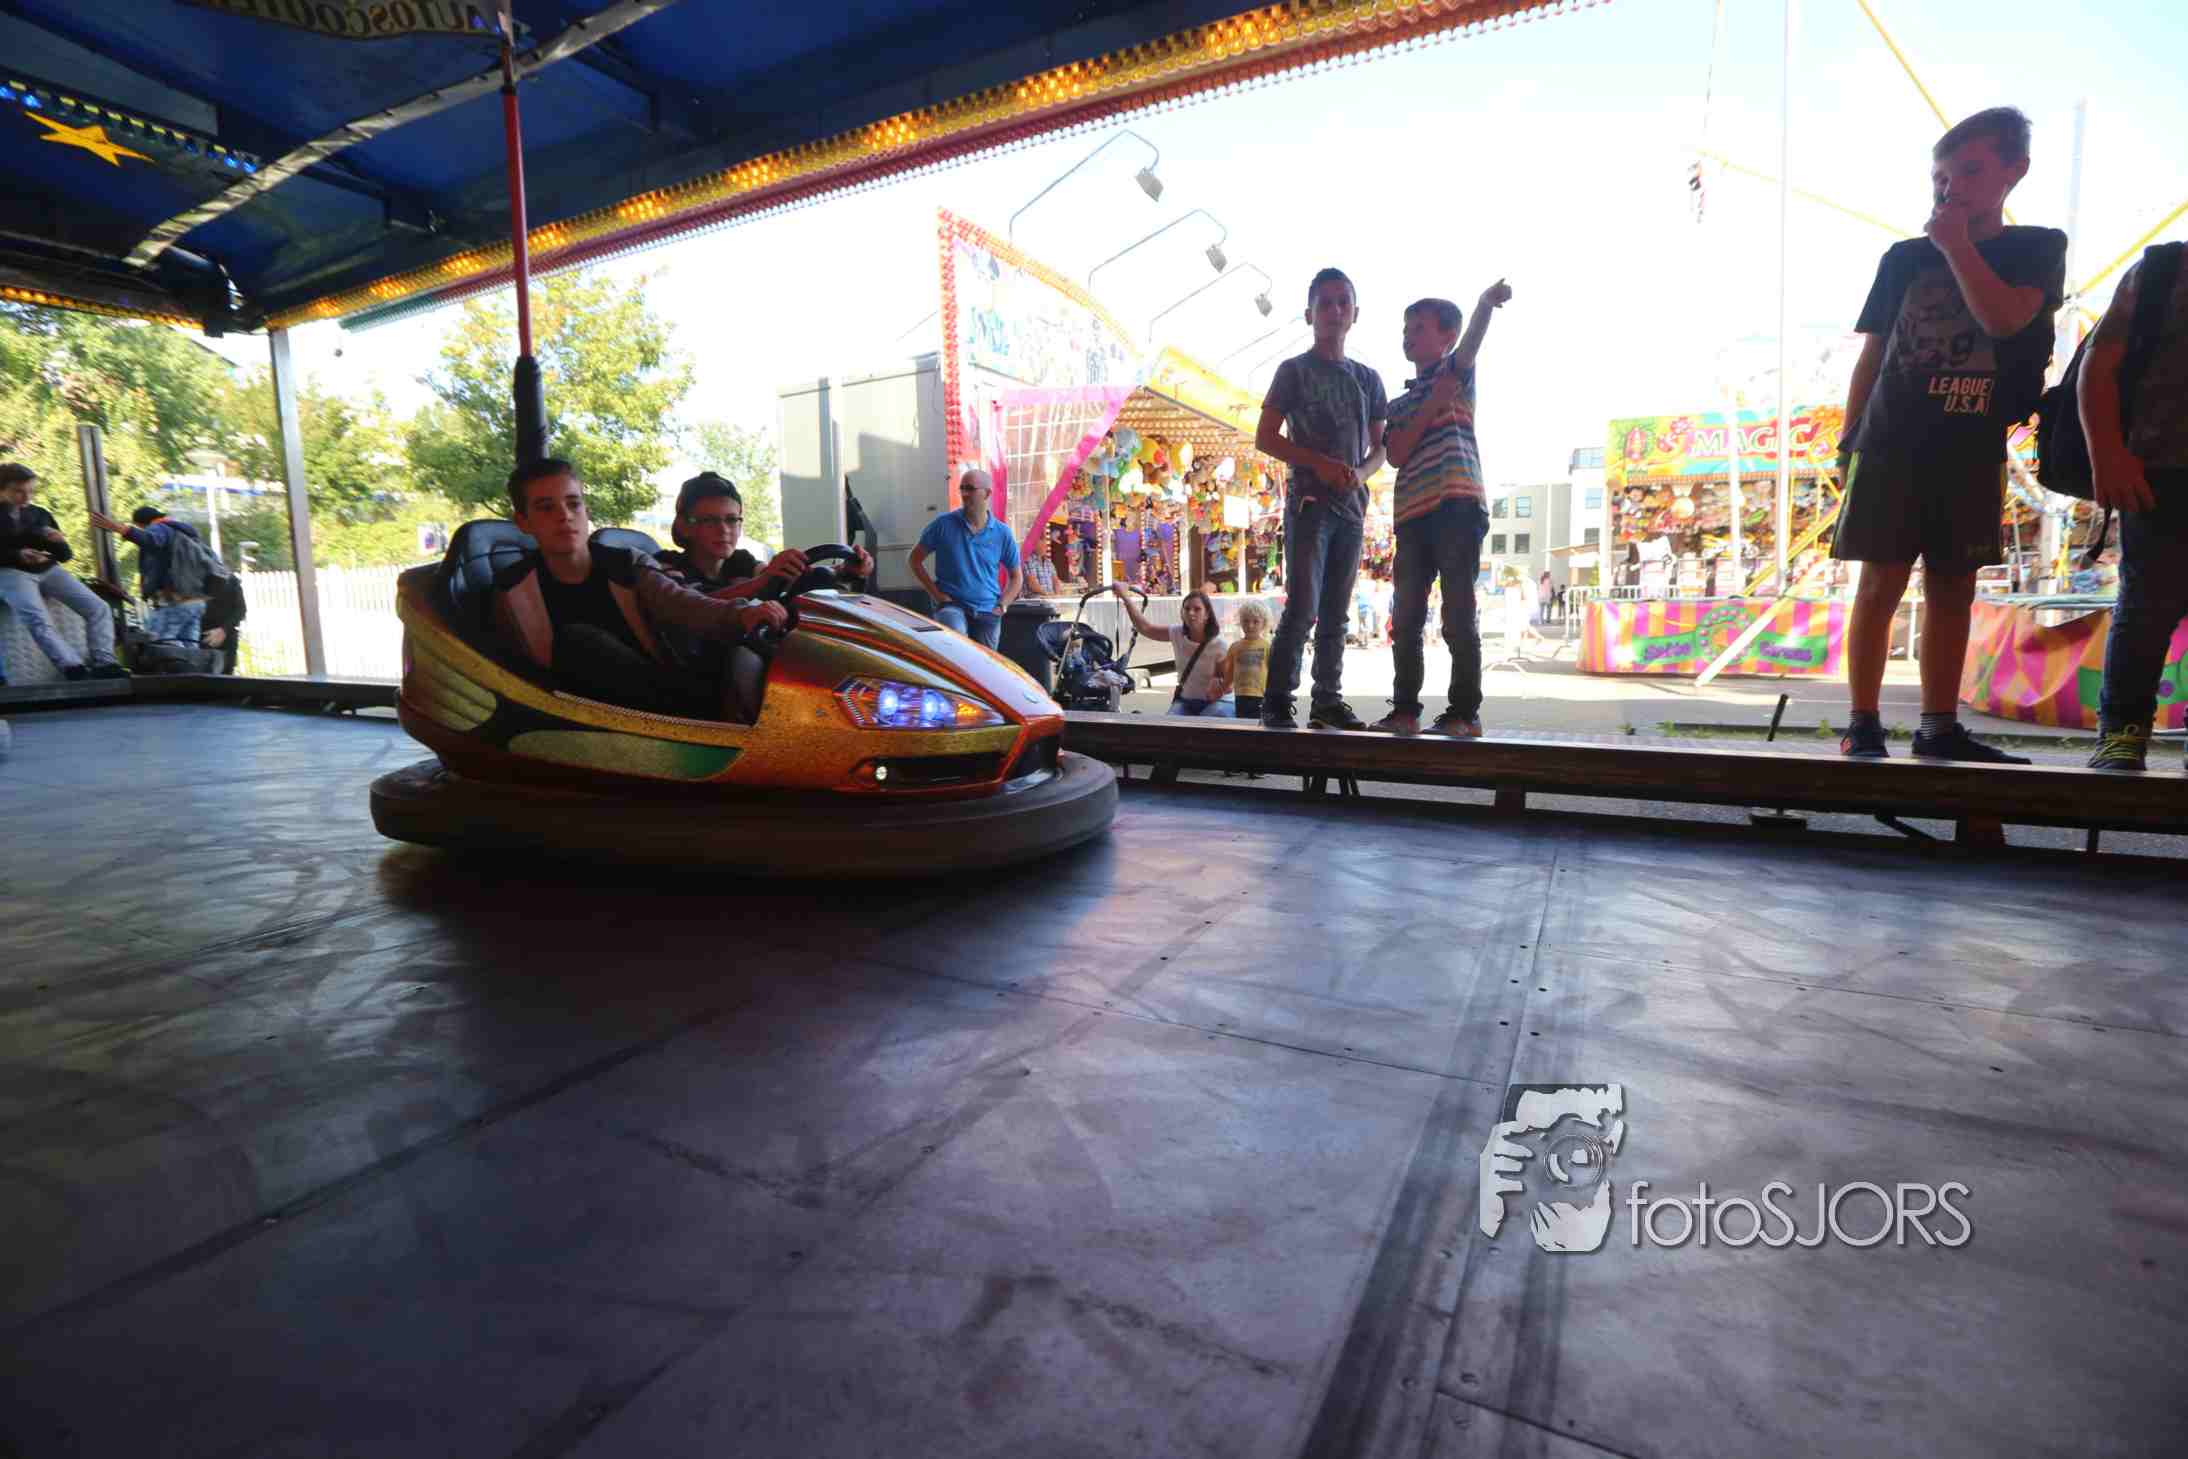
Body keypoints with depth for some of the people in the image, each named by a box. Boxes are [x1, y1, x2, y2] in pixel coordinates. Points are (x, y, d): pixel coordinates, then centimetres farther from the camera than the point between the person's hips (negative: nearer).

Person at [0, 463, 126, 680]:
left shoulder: (40, 514, 17)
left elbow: (66, 555, 15)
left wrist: (59, 542, -9)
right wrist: (18, 555, -20)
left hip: (48, 569, 5)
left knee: (99, 609, -16)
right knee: (38, 620, -31)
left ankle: (102, 663, -25)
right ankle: (74, 669, -45)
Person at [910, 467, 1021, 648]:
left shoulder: (1002, 533, 2)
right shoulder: (944, 524, -5)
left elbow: (1016, 577, 13)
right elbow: (916, 559, 5)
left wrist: (1002, 606, -1)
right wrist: (935, 593, -4)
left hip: (987, 613, 3)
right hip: (951, 604, -3)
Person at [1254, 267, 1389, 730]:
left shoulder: (1368, 378, 15)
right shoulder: (1295, 370, 3)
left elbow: (1379, 448, 16)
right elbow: (1264, 438, -3)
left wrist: (1360, 473, -7)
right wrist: (1319, 462, -14)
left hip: (1351, 506, 5)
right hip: (1308, 501, -5)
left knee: (1336, 614, 6)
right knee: (1302, 606, -14)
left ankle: (1328, 701, 11)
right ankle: (1277, 700, -8)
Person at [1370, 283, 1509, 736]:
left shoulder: (1456, 374, 10)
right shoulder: (1400, 402, 23)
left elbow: (1471, 342, -13)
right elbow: (1397, 453, 6)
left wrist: (1486, 302, -34)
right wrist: (1432, 404, -3)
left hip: (1457, 504, -6)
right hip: (1412, 513, 6)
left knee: (1459, 616, -7)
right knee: (1405, 619, 5)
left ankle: (1465, 713, -2)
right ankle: (1405, 709, 12)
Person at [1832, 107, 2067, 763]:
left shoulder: (2038, 248, 10)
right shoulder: (1904, 257, 11)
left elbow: (2005, 318, -10)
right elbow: (1871, 356, 11)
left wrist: (1955, 244, -6)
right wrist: (1848, 440, 4)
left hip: (1972, 452, 1)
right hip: (1891, 444, -1)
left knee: (1954, 589, 2)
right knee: (1881, 584, -8)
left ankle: (1939, 727, 8)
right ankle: (1863, 724, -6)